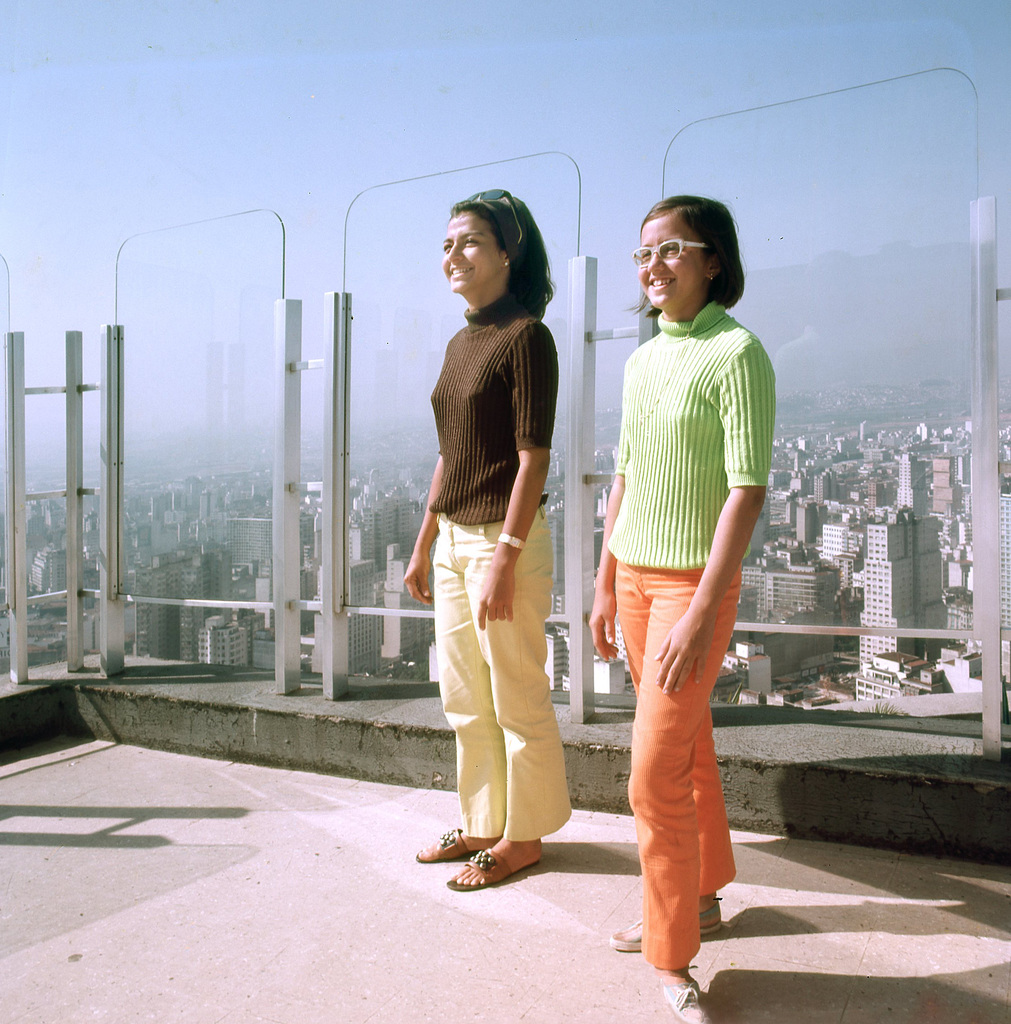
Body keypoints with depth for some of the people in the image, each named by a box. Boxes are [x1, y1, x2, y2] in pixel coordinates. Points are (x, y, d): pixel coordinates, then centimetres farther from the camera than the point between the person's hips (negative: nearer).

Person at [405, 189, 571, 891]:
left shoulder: (526, 338, -11)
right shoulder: (460, 344, 14)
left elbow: (533, 458, -16)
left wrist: (505, 558, -20)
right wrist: (423, 545, 18)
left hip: (503, 539, -9)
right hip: (453, 538, 9)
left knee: (518, 700, 5)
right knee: (465, 700, 16)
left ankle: (523, 837, 21)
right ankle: (484, 823, 32)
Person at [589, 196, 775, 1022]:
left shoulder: (737, 354, -12)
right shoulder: (643, 360, 10)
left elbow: (748, 490, -17)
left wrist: (700, 616, -21)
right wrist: (605, 585, 14)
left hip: (695, 582, -7)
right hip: (634, 575, 7)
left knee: (656, 775, -7)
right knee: (688, 747, 19)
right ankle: (703, 896, 37)